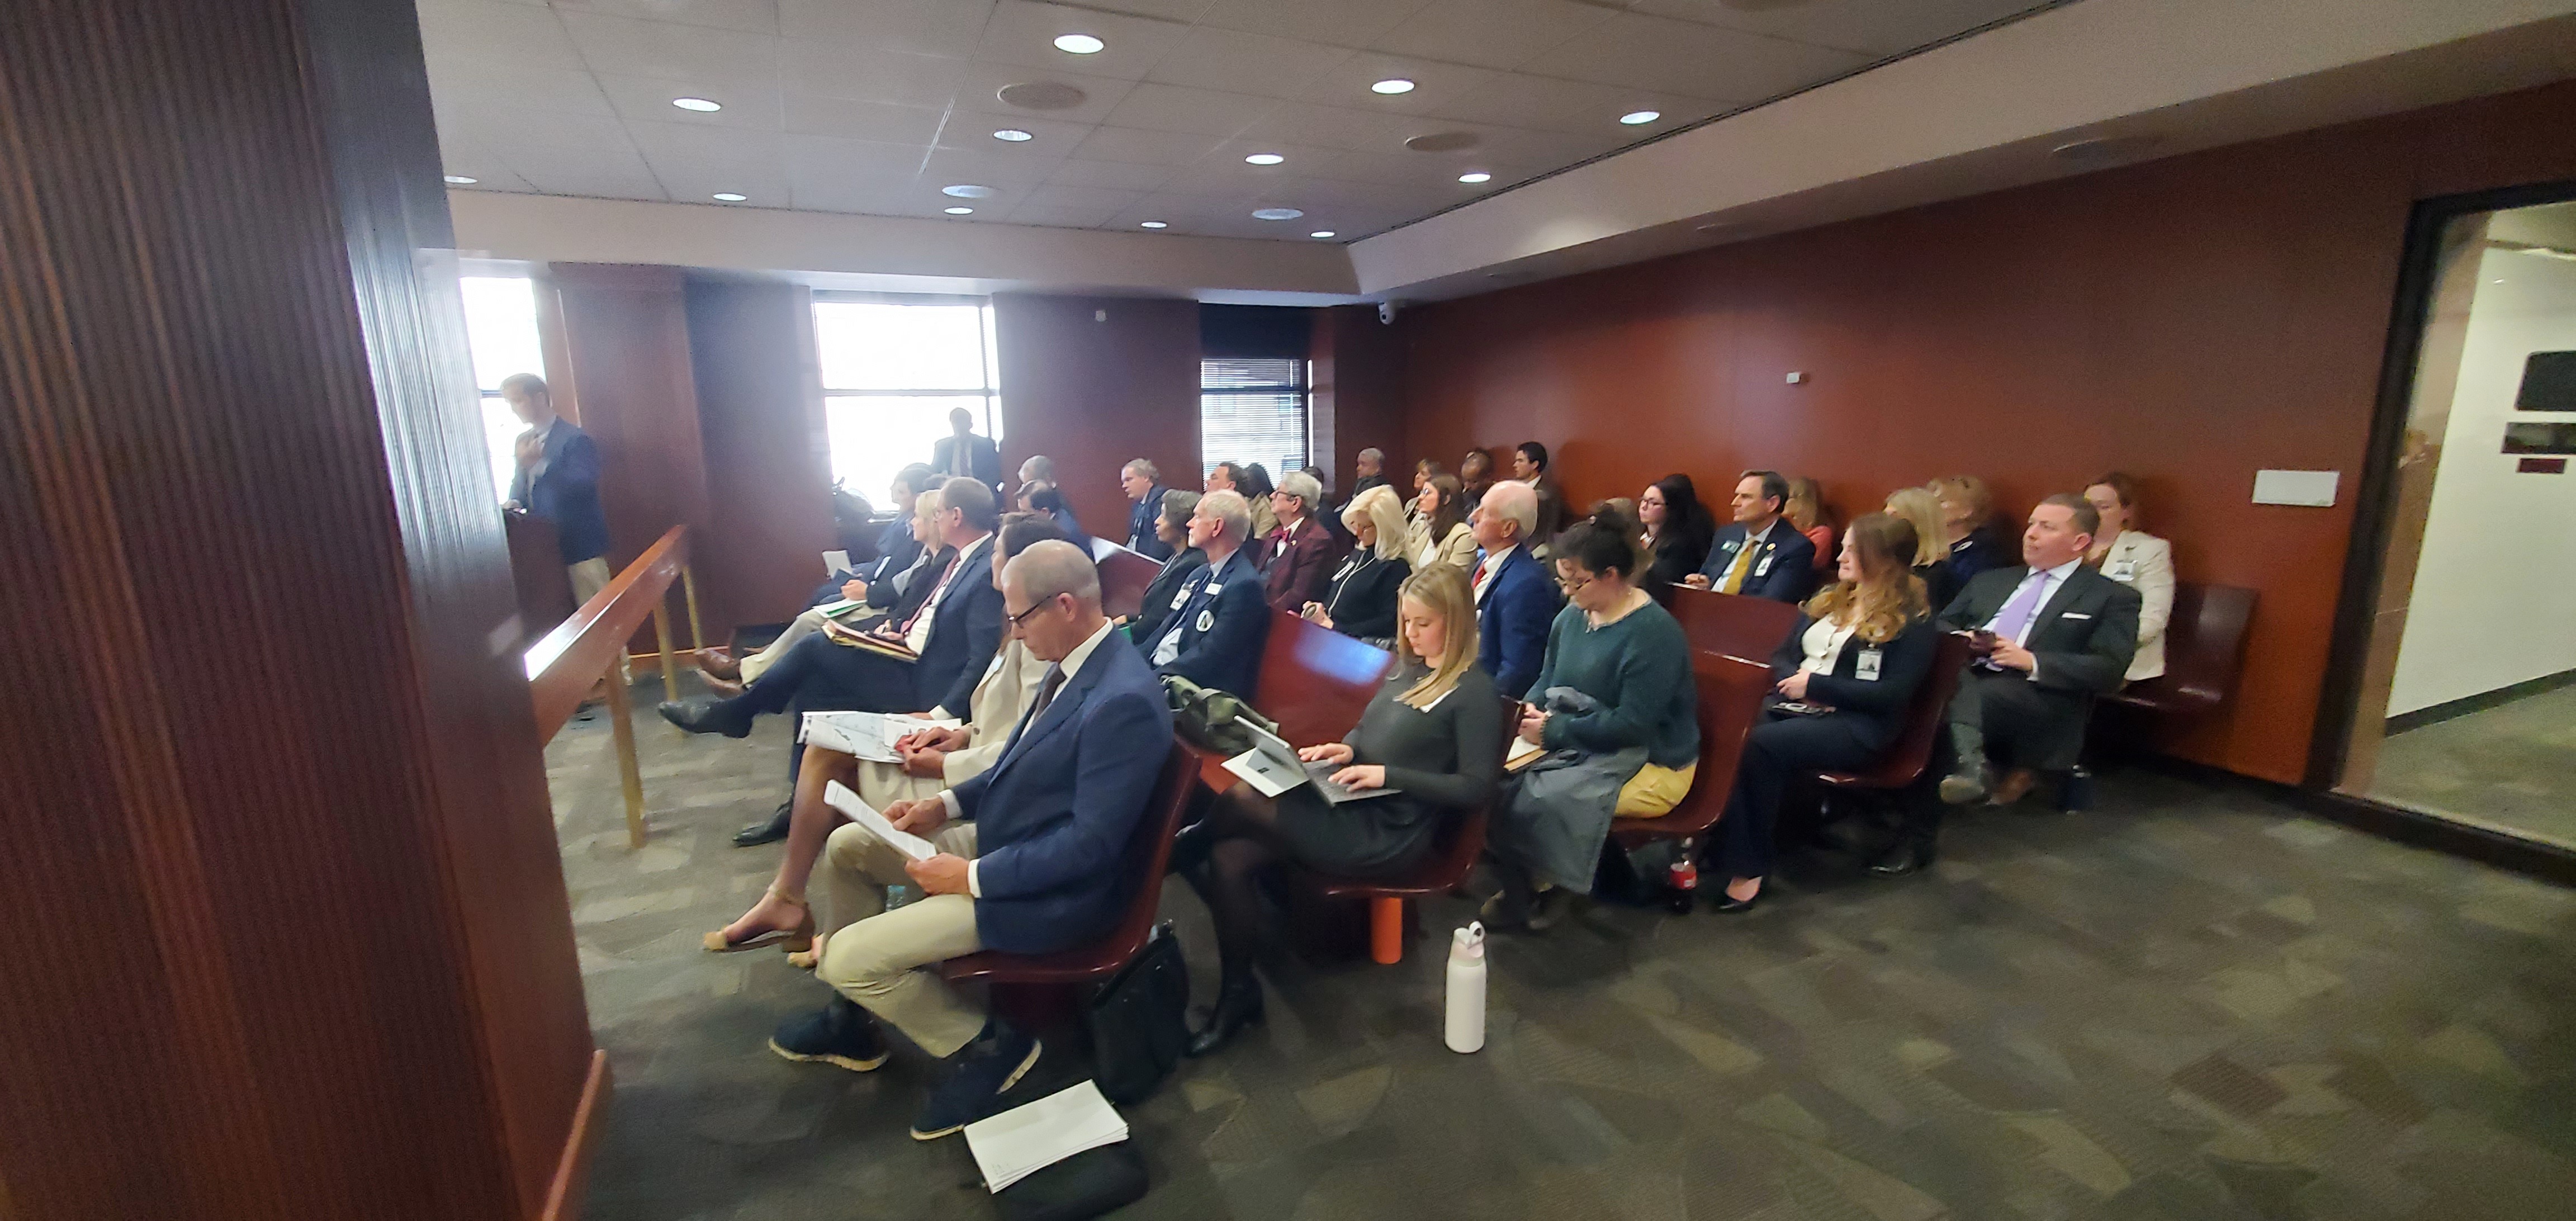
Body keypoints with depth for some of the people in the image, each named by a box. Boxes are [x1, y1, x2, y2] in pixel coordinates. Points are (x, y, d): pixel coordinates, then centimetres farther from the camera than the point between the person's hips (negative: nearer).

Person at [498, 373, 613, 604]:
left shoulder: (576, 438, -9)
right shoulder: (524, 440, 16)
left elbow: (585, 486, -20)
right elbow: (521, 481, 26)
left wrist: (540, 464, -28)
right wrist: (515, 502, 5)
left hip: (578, 544, -7)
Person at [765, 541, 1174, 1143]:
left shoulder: (1124, 701, -30)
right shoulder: (1076, 660, 0)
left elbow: (1092, 844, -28)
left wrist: (972, 877, -21)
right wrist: (949, 803, 5)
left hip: (1054, 888, -10)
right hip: (1003, 834, 10)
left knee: (846, 958, -12)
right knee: (847, 845, 16)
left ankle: (987, 1044, 9)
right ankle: (855, 1020, 31)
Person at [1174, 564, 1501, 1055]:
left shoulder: (1474, 692, -9)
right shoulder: (1408, 669, 14)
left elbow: (1477, 789, -14)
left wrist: (1388, 776, -18)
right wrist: (1344, 749, 1)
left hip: (1390, 832, -8)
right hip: (1353, 804, 8)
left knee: (1240, 800, -19)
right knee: (1229, 857, -12)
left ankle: (1183, 851, 13)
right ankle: (1238, 992, 4)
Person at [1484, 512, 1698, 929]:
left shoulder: (1654, 633, -21)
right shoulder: (1573, 615, 2)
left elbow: (1632, 725, -25)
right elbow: (1548, 677, 14)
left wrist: (1554, 730, -21)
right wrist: (1531, 709, -8)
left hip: (1647, 762, -8)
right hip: (1577, 742, 8)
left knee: (1532, 800, -25)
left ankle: (1537, 892, 3)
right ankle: (1520, 881, 3)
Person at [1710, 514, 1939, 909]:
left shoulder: (1912, 620, -1)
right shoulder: (1827, 599, 19)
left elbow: (1893, 694, -11)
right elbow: (1783, 655, 18)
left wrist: (1818, 685, -14)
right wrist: (1796, 682, -5)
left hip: (1858, 724, -6)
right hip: (1796, 707, 6)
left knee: (1761, 744, -33)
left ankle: (1748, 868, -24)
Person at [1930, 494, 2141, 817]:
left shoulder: (2112, 598, 14)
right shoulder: (1990, 580, 29)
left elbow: (2108, 671, 1)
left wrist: (2032, 662, -12)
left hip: (2041, 696, -4)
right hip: (1965, 678, 4)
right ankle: (1970, 766, -47)